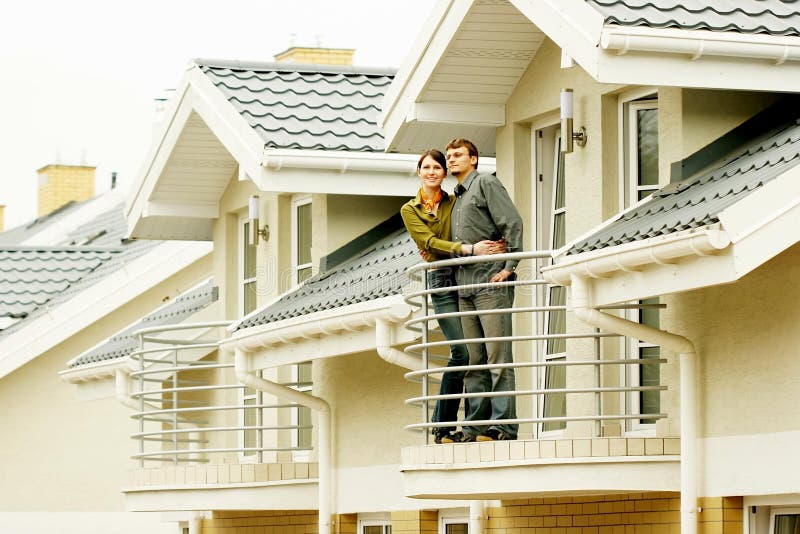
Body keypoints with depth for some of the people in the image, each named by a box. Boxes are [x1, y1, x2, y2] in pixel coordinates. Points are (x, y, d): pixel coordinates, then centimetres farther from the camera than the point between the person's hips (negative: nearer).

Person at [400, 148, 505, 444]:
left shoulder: (455, 202, 14)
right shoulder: (410, 210, 8)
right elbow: (429, 242, -6)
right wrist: (469, 249, -21)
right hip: (442, 282, -2)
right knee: (461, 352, -15)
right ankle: (442, 426, -7)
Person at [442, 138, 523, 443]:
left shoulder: (486, 184, 1)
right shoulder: (457, 199, 24)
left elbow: (512, 224, -9)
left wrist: (508, 268, -14)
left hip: (491, 283, -8)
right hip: (465, 286, 8)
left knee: (498, 355, -9)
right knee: (474, 360, 7)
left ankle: (503, 425, -11)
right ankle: (474, 425, 8)